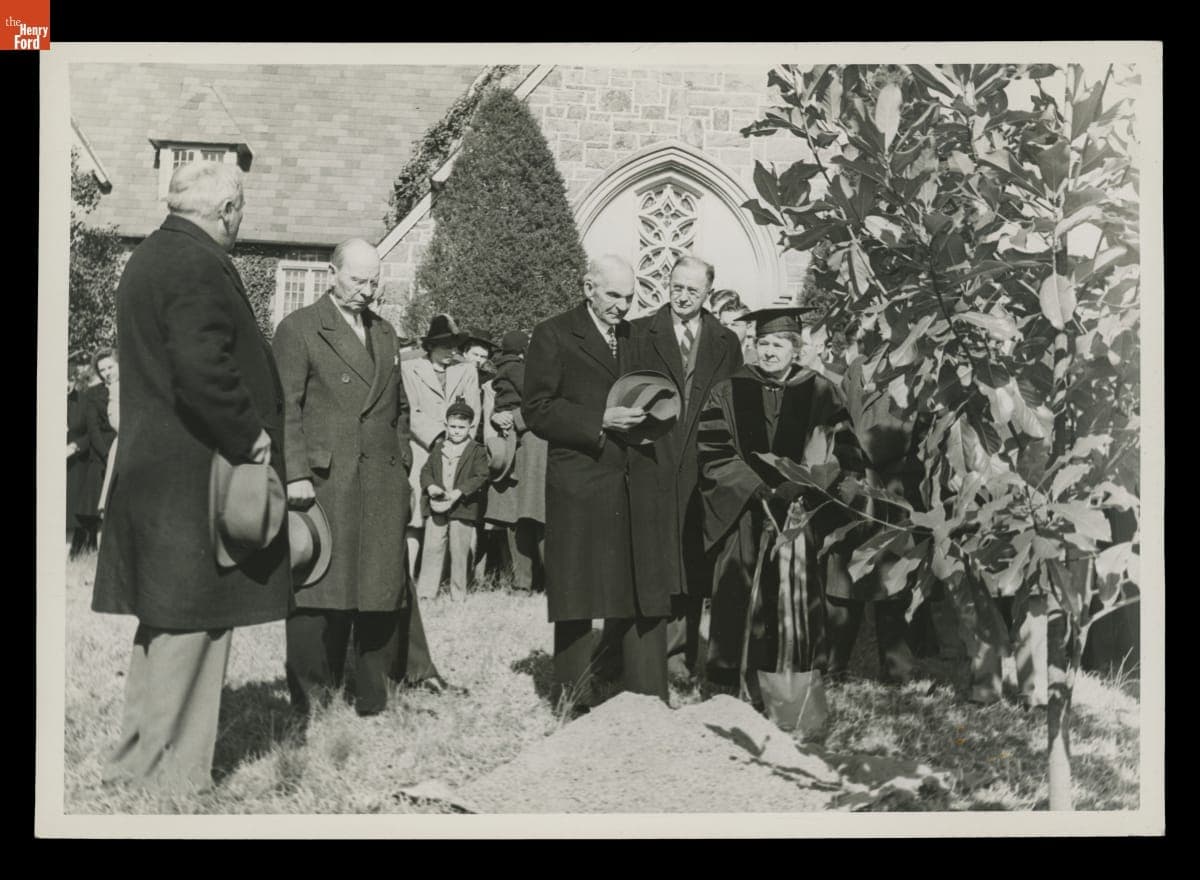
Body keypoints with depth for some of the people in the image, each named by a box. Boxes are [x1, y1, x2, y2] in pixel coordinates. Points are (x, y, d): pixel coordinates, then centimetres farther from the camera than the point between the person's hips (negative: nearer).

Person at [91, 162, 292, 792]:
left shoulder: (148, 257, 16)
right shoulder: (199, 266, -15)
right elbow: (203, 368, -27)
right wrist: (250, 435, -16)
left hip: (151, 470, 10)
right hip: (195, 475, -10)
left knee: (165, 619, 19)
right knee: (192, 621, -2)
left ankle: (137, 759, 30)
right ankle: (169, 775, 8)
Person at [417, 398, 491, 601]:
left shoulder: (477, 450, 0)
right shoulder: (438, 447, 13)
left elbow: (481, 477, -8)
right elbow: (426, 470, 12)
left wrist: (460, 491, -18)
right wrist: (430, 486, -10)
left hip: (463, 508, -3)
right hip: (435, 508, 3)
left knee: (459, 552, 4)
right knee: (431, 549, 2)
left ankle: (458, 594, 14)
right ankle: (425, 592, 6)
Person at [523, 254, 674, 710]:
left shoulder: (635, 337, 18)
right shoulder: (553, 335, 0)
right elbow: (537, 411, -6)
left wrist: (642, 416, 7)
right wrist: (600, 421, -15)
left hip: (635, 484, 5)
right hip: (579, 484, -5)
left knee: (646, 597, 3)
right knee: (578, 600, 2)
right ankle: (575, 704, 13)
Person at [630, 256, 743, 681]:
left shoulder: (726, 343, 11)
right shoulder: (640, 334, 4)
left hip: (701, 469, 2)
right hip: (651, 464, -2)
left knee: (692, 564, 5)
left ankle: (680, 652, 14)